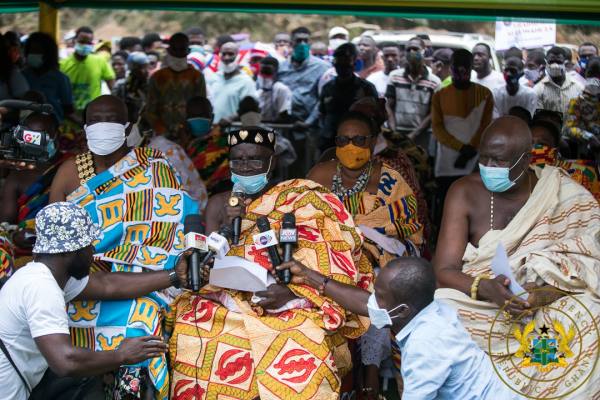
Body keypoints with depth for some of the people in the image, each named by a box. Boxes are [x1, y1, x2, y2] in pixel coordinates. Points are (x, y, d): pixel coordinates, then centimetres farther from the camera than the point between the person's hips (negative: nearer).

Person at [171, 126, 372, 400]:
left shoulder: (300, 199, 5)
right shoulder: (219, 204, 14)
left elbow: (330, 263, -3)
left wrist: (293, 292, -19)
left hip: (290, 308, -3)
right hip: (228, 305, 3)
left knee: (295, 352, -29)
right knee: (193, 336, -23)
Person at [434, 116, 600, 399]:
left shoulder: (566, 197, -5)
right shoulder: (465, 193, -5)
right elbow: (444, 271, -10)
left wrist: (544, 294, -30)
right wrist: (485, 288, -31)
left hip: (543, 311, 0)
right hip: (477, 303, 0)